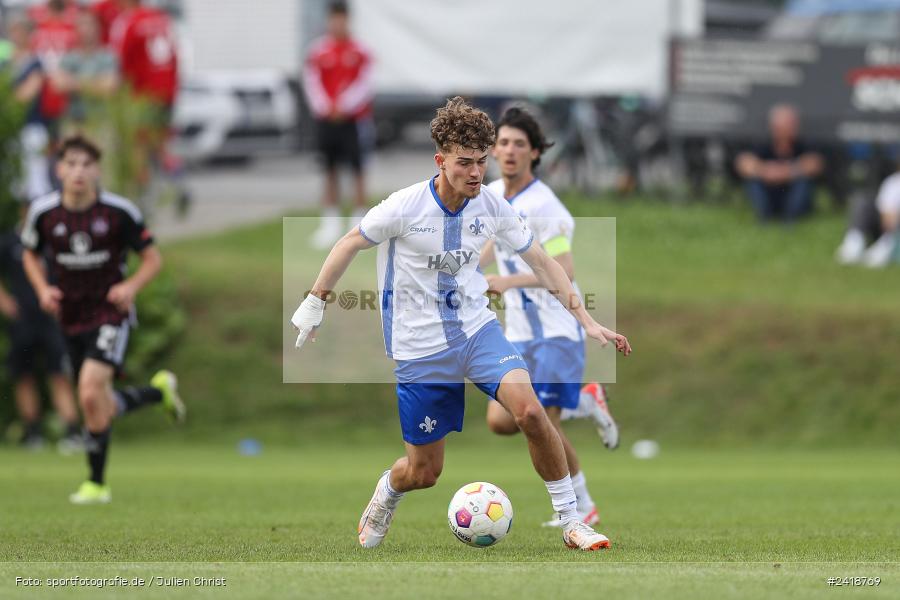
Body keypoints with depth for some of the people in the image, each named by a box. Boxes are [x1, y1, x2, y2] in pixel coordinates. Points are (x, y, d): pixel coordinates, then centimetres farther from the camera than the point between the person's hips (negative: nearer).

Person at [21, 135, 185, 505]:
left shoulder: (119, 212, -12)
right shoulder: (43, 212, -5)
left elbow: (152, 258, -1)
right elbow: (31, 255, 13)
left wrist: (132, 286, -20)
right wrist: (43, 289, -5)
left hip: (110, 312, -5)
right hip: (71, 318, 5)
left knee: (91, 393, -23)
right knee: (101, 408, 10)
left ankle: (97, 484, -9)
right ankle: (159, 392, 41)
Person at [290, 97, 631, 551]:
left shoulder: (491, 207, -7)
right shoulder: (404, 207, -17)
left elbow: (540, 262, 5)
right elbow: (350, 244, -1)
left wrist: (587, 321, 0)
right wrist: (314, 302, 4)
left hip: (476, 330, 2)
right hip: (419, 350, -2)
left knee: (529, 410, -25)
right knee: (424, 472, 4)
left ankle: (572, 522, -14)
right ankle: (387, 493, 43)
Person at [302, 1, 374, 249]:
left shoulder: (359, 52, -2)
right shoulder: (318, 51, 3)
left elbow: (364, 84, -5)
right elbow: (311, 82, 1)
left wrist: (344, 106, -15)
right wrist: (324, 107, -12)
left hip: (353, 118, -2)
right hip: (326, 118, 2)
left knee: (357, 168, -4)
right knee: (329, 170, 6)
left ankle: (359, 219, 2)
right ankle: (331, 221, 12)